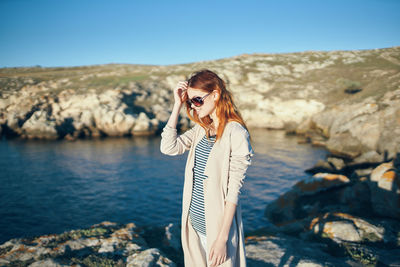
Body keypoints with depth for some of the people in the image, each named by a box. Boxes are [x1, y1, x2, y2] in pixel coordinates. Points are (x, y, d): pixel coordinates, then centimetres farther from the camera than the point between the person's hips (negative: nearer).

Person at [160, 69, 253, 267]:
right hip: (194, 222, 7)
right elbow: (168, 148, -5)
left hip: (217, 225, -7)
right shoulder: (201, 129, 6)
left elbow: (233, 189, -17)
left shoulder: (235, 133, -16)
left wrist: (222, 238, -18)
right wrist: (177, 105, -6)